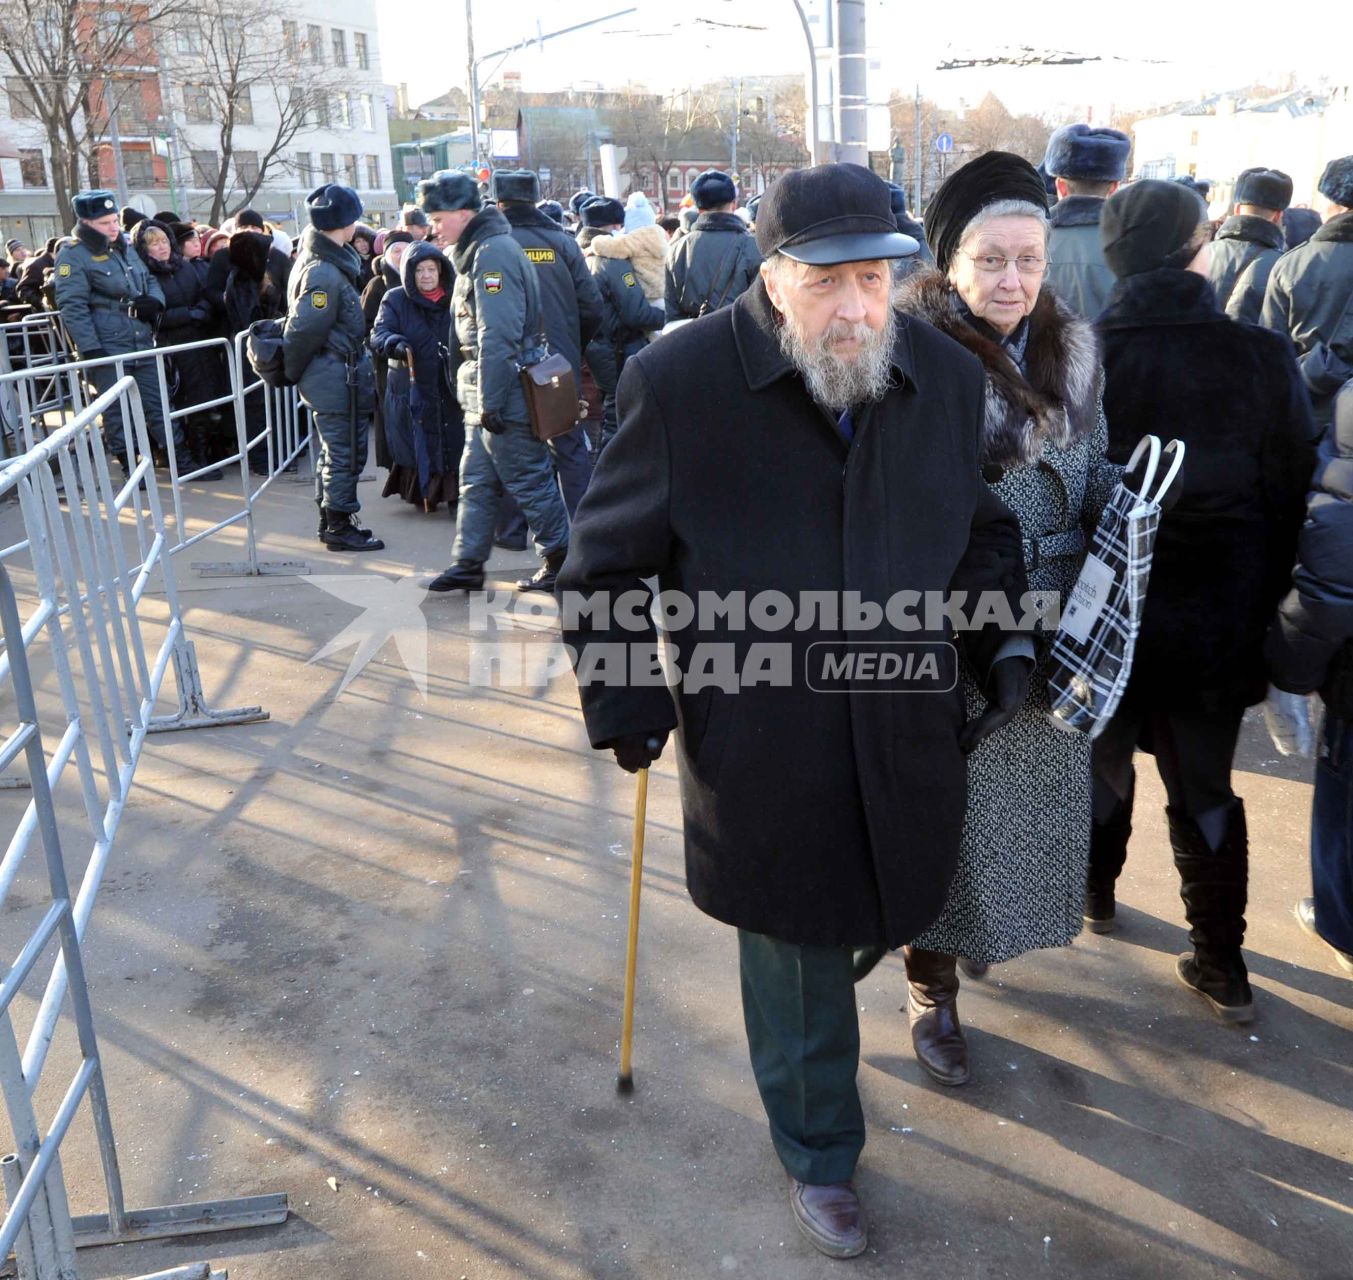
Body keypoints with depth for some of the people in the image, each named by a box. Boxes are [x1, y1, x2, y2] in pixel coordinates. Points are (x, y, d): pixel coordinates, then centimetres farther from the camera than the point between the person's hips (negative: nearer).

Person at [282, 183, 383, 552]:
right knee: (345, 453, -1)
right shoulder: (326, 274, -22)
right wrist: (293, 371, -8)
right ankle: (340, 527, 7)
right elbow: (303, 331, -22)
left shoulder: (315, 257, 11)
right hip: (337, 378, -10)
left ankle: (331, 521, 29)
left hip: (327, 379, 10)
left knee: (333, 451, 18)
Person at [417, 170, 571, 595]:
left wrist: (491, 401, -23)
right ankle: (468, 564, 19)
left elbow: (498, 337, -23)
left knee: (530, 481, -1)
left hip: (505, 397, -10)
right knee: (476, 480, 12)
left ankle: (562, 562, 10)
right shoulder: (476, 252, 15)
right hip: (486, 397, 10)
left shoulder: (493, 253, -17)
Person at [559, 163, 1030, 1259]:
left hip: (904, 733, 4)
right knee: (794, 957, 12)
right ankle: (819, 1158, 37)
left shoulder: (945, 375, 0)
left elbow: (981, 532, 16)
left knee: (863, 915, 21)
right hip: (758, 744, -3)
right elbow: (610, 564, -4)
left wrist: (1005, 646, 7)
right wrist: (625, 700, -10)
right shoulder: (679, 383, -13)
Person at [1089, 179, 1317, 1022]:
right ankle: (1224, 967, 24)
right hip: (1217, 627, 1)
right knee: (1208, 788, 15)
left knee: (1104, 763, 23)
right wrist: (1261, 607, 10)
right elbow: (1289, 501, -3)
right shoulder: (1263, 359, -11)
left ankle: (1096, 894, 44)